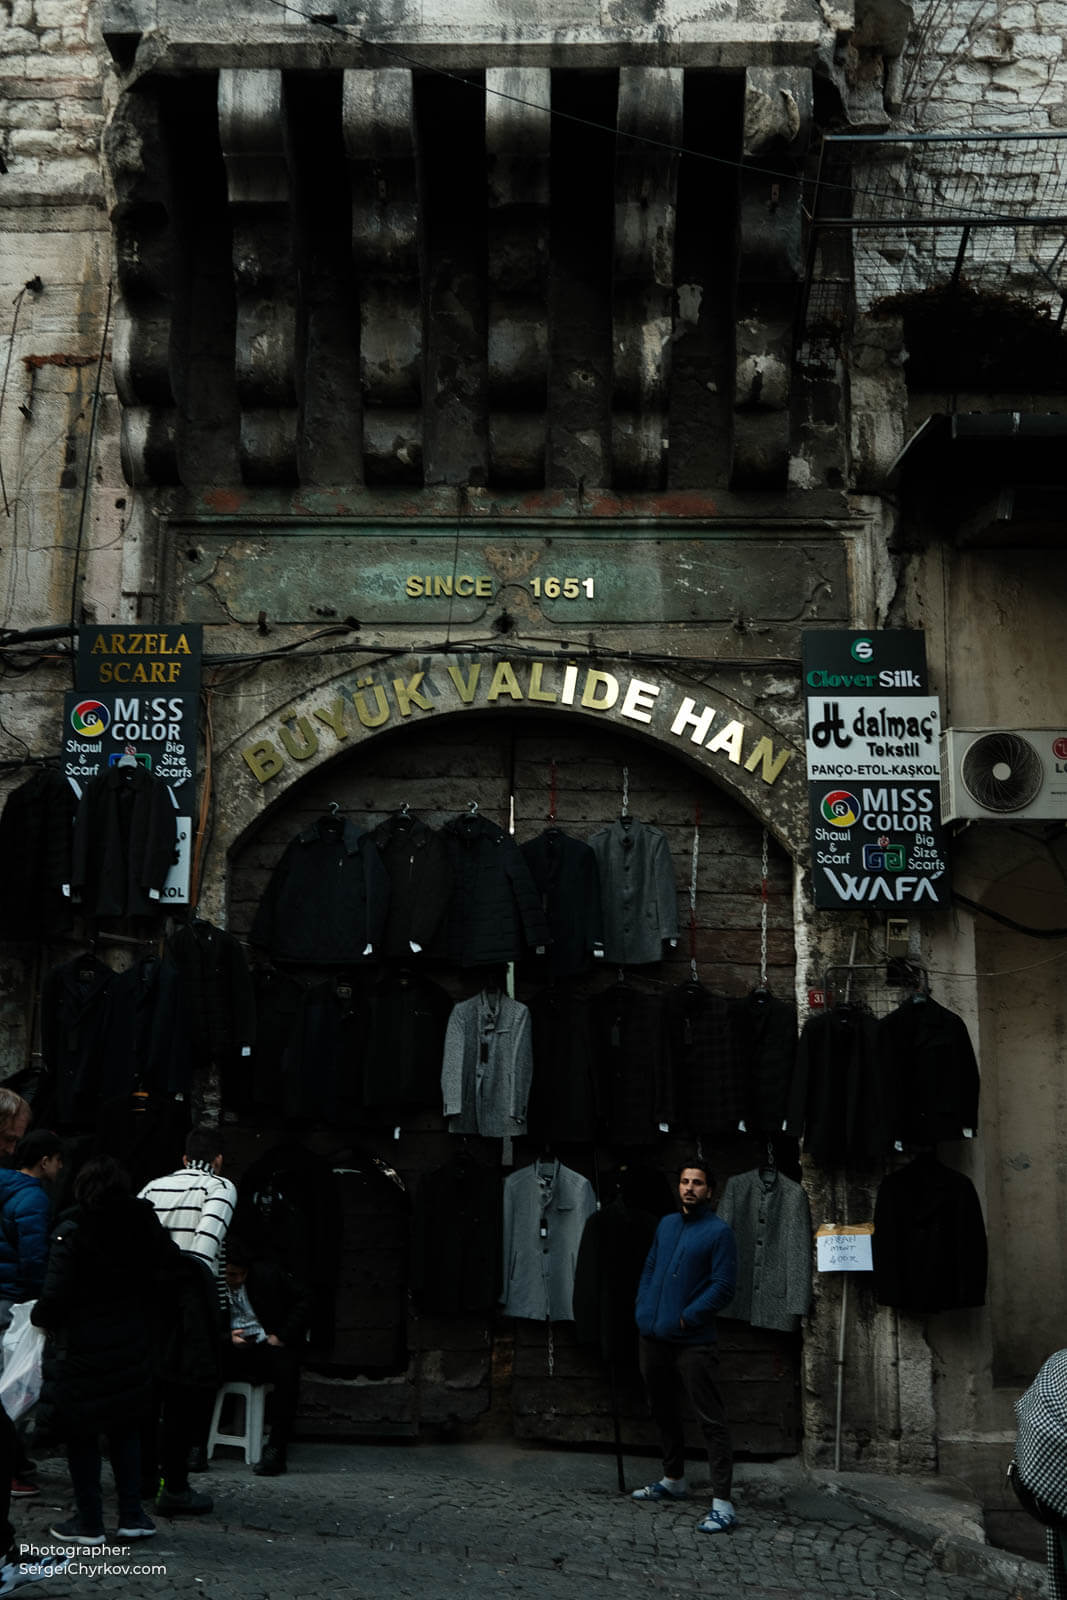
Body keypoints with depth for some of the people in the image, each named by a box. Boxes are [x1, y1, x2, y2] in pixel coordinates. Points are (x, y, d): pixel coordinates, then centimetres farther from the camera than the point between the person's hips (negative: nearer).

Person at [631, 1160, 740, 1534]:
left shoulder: (719, 1232, -7)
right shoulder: (666, 1225, 13)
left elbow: (723, 1285, -11)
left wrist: (687, 1317, -14)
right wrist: (643, 1309, 6)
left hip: (692, 1341, -7)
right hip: (653, 1337, 7)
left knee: (711, 1420, -7)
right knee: (663, 1412, 19)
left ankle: (722, 1503, -7)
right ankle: (673, 1480, 37)